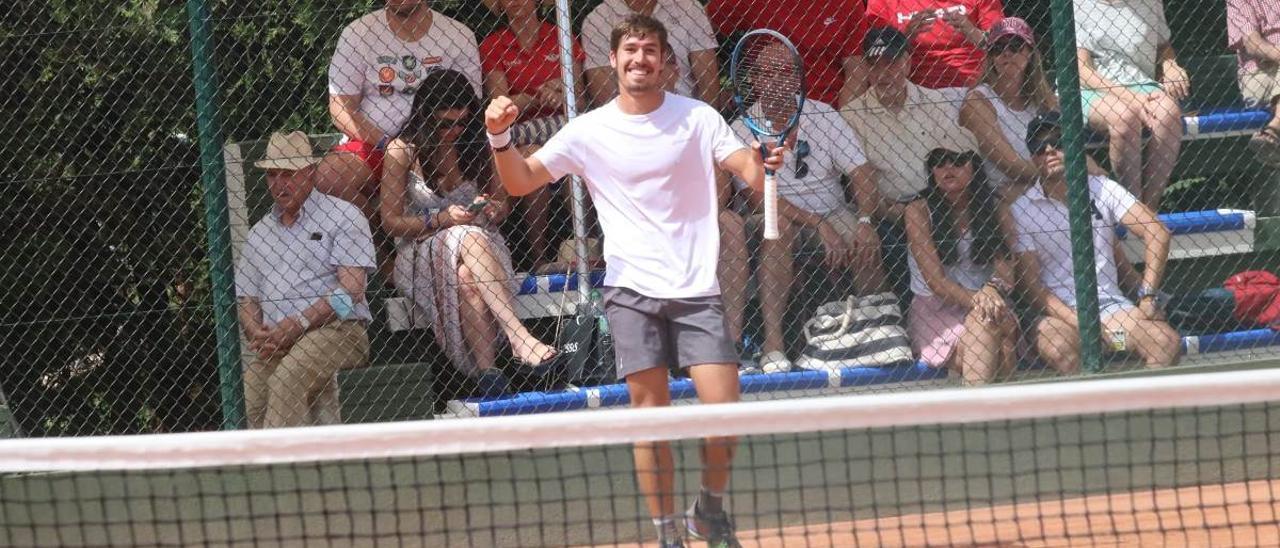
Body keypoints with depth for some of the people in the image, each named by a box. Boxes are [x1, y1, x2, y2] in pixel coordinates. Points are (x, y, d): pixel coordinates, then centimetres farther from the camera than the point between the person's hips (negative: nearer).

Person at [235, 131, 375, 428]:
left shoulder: (342, 217, 6)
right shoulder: (259, 233, 25)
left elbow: (351, 289, -5)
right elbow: (247, 301, 23)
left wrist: (299, 324, -15)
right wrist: (257, 334, -2)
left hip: (335, 329, -4)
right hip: (275, 343, 4)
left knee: (288, 377, -36)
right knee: (253, 383, -30)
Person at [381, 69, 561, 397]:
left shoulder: (476, 146, 10)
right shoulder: (403, 152, -1)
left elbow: (503, 204, 18)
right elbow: (391, 221, -3)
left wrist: (492, 209, -8)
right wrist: (443, 219, -17)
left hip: (478, 242, 3)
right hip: (420, 253, -3)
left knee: (467, 277, -36)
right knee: (470, 239, -37)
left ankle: (486, 370, -47)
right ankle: (519, 337, -49)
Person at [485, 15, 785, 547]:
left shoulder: (697, 118, 2)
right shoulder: (590, 130, 4)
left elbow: (748, 168, -7)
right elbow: (521, 181, 6)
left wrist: (764, 164, -30)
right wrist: (500, 137, -12)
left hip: (697, 288, 0)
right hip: (632, 288, 0)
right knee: (650, 412, -3)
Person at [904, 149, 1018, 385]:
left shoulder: (995, 208, 9)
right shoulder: (919, 211, -1)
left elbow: (1006, 267, -1)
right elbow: (935, 281, -8)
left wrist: (994, 288, -25)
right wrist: (977, 301, -24)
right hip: (934, 308, -2)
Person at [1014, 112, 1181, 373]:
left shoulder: (1102, 189, 9)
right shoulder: (1021, 210, 1)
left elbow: (1157, 233, 3)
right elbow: (1031, 283, -4)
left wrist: (1148, 296, -9)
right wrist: (1078, 322, -17)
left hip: (1110, 303, 3)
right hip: (1056, 313, -3)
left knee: (1167, 341, -25)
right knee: (1059, 348, -38)